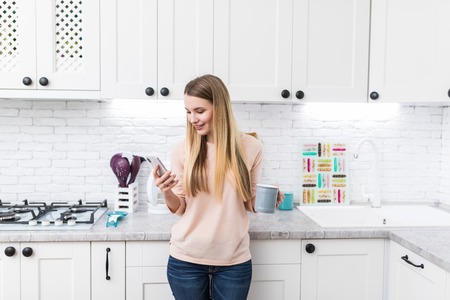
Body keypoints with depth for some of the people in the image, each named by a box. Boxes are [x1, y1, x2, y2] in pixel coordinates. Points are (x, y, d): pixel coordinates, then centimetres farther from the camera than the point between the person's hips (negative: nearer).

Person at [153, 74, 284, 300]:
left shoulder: (250, 147, -5)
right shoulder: (182, 150, -5)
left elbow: (250, 203, 6)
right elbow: (179, 208, 2)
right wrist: (166, 193, -17)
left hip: (234, 261, 0)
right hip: (186, 259, 0)